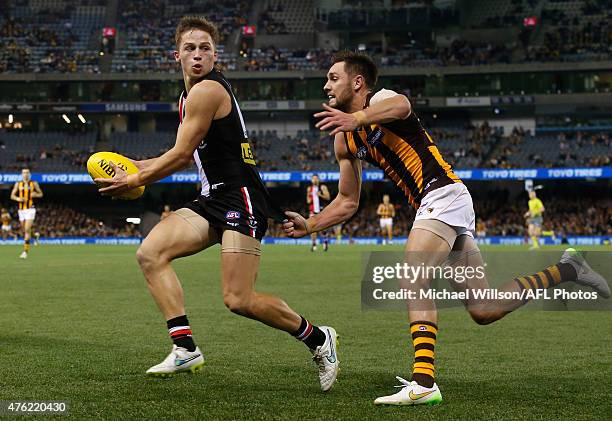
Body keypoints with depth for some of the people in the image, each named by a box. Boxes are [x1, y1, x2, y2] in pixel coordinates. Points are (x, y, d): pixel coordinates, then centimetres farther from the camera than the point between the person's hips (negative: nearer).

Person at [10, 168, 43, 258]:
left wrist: (36, 195, -11)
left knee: (27, 230, -14)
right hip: (21, 209, 3)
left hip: (30, 209, -3)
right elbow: (12, 195, 9)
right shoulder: (18, 184, 7)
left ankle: (25, 251, -18)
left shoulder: (34, 184, 2)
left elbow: (41, 194, 11)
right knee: (24, 230, 9)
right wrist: (17, 198, -13)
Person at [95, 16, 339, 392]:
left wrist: (134, 182, 0)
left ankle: (318, 339, 7)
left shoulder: (207, 90, -12)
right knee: (151, 252, -7)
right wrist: (136, 167, 23)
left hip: (240, 197, -10)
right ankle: (186, 349, -8)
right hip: (213, 199, 10)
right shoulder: (189, 95, 19)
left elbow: (181, 156, -11)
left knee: (239, 300, -15)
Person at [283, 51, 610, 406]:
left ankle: (423, 383, -31)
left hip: (444, 194, -9)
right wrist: (309, 225, 12)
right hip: (433, 206, 9)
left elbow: (402, 106, -32)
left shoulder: (379, 100, -5)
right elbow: (348, 202, 25)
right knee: (483, 311, 7)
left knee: (413, 283, -24)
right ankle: (565, 271, 21)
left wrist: (356, 118, -48)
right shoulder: (345, 140, 19)